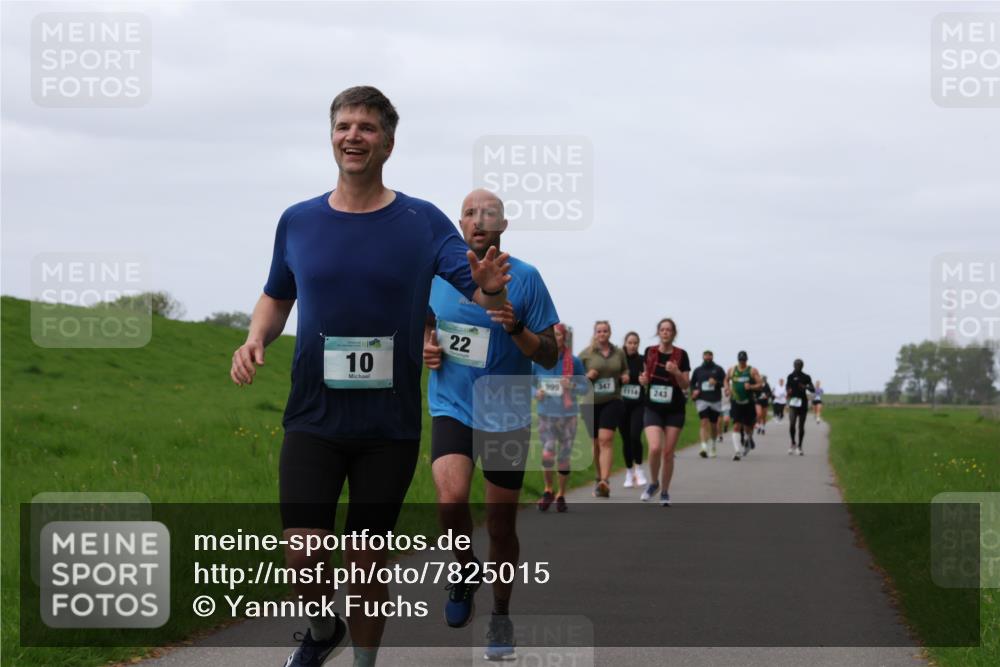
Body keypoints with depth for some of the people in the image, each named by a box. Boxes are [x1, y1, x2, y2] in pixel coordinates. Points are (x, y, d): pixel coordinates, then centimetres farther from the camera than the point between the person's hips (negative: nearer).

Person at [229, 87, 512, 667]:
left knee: (369, 562, 6)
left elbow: (481, 294, -9)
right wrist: (257, 339, -3)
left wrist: (492, 289, -34)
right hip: (314, 418, 1)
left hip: (390, 425, -1)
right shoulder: (298, 222, 3)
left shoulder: (423, 222, -3)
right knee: (303, 552, -12)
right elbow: (277, 298, 18)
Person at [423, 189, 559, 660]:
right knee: (451, 499, -24)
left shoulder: (525, 278, -6)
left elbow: (550, 356, -6)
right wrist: (426, 348, -2)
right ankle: (466, 571, 6)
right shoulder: (439, 273, 1)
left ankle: (501, 617, 27)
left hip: (506, 415, -1)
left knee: (502, 525, 7)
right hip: (452, 408, 1)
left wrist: (516, 328, -24)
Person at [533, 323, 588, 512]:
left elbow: (586, 387, 0)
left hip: (568, 415, 0)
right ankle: (548, 490, 12)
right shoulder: (539, 360, -1)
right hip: (546, 415, 0)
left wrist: (572, 386, -20)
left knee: (564, 458, 6)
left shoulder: (574, 361, -4)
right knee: (547, 454, -11)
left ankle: (561, 495, 22)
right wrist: (536, 393, -11)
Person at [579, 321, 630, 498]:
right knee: (596, 442, 10)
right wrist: (586, 376, -14)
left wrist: (625, 377, 2)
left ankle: (604, 482, -27)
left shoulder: (619, 353, 8)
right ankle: (599, 478, 29)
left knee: (606, 440, -17)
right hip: (590, 403, 1)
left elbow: (625, 371, 25)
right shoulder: (586, 354, 2)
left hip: (612, 401, -1)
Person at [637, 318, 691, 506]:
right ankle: (653, 482, 8)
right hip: (653, 408, 1)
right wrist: (643, 380, -7)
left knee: (668, 452, 1)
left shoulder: (681, 355, -3)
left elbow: (686, 385, -3)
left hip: (674, 409, 0)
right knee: (655, 448, -18)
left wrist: (676, 372, -21)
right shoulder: (650, 352, 3)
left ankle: (665, 492, 17)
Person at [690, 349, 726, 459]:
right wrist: (694, 391, -1)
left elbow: (725, 382, 4)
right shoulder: (698, 370, 10)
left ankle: (712, 447, 29)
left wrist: (716, 382, -15)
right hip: (702, 399, -1)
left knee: (714, 425, 9)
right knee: (705, 422, -16)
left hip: (715, 400, 1)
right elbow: (692, 383, 20)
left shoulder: (718, 369, 7)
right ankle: (705, 448, -24)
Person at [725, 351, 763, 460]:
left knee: (748, 427, 7)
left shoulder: (752, 371, -1)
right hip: (736, 402, 1)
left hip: (748, 402, -1)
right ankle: (738, 451, -15)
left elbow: (760, 384, -3)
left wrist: (751, 387, -21)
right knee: (736, 426, -11)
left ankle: (749, 439, 43)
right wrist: (727, 388, 3)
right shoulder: (732, 370, 6)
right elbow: (726, 380, 23)